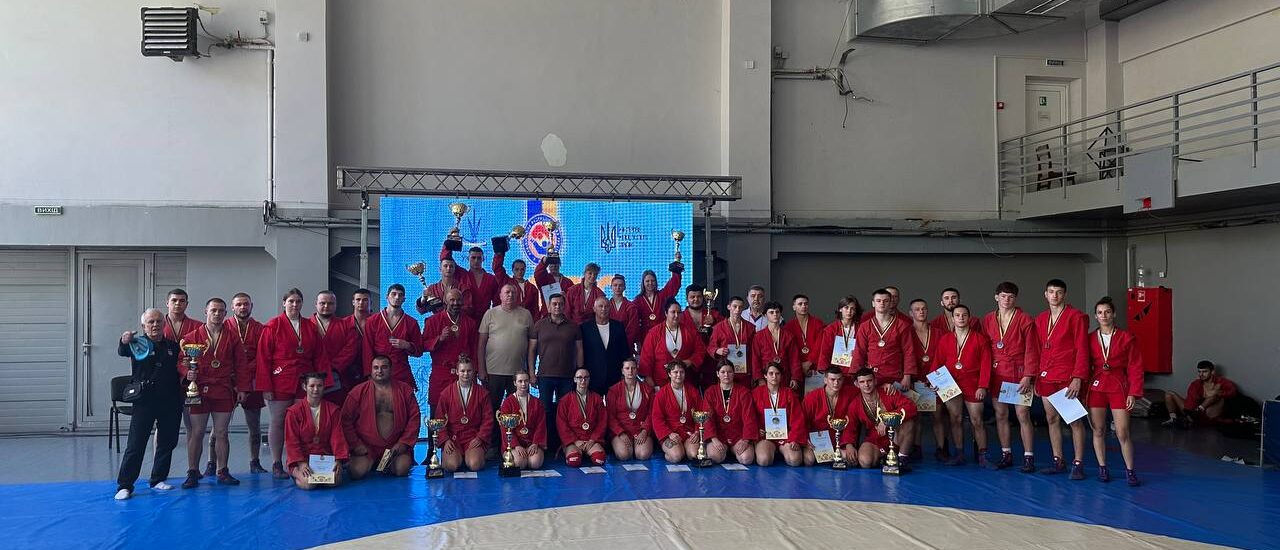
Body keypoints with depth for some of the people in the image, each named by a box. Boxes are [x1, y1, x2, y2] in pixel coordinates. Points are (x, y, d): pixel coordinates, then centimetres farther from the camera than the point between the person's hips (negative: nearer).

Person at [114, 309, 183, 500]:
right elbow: (123, 352, -24)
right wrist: (124, 342, -45)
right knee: (136, 444, -6)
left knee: (167, 442, 10)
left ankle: (158, 479, 24)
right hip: (145, 401, -4)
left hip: (170, 402, 4)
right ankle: (124, 485, -2)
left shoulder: (173, 346, 11)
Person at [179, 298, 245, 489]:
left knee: (221, 433, 6)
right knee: (196, 433, 3)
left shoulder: (232, 338, 7)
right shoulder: (191, 337, 3)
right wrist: (187, 373, -17)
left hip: (224, 392, 1)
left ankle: (222, 472, 12)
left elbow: (240, 365, 7)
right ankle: (193, 473, 9)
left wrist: (241, 388, 2)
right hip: (198, 391, -1)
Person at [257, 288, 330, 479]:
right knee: (278, 422, 3)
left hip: (304, 384, 3)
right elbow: (263, 358, -4)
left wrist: (323, 381, 1)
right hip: (280, 383, -3)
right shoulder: (273, 326, 0)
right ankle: (276, 465, 9)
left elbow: (320, 356, 10)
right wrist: (266, 386, -10)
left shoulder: (310, 327, 10)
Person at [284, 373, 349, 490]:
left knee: (336, 480, -27)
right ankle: (296, 474, 6)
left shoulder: (333, 410, 7)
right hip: (302, 458, -2)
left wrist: (338, 460, -12)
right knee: (308, 483, -30)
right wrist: (301, 463, -17)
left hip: (326, 457, 2)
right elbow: (292, 441, -3)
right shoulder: (294, 411, 1)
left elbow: (337, 438, 3)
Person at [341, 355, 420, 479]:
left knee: (402, 469, -24)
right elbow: (346, 420, 1)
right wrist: (355, 445, -5)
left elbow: (414, 417, 4)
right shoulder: (358, 392, 0)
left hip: (396, 446, 0)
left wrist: (404, 442, -3)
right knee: (358, 471, -22)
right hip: (366, 447, 0)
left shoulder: (405, 390, 5)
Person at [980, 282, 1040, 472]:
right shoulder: (987, 320, 9)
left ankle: (1028, 458, 0)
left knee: (1023, 416, -5)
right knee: (1001, 415, 8)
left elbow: (1031, 351, -5)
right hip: (996, 374, 4)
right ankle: (1006, 455, 17)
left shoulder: (1025, 320, -2)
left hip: (1019, 374, -4)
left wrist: (1028, 376, -11)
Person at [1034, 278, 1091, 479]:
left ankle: (1078, 464, 4)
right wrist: (1034, 377, 11)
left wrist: (1078, 378, -16)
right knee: (1052, 419, 9)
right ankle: (1058, 462, 18)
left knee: (1074, 420, -2)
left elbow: (1082, 350, -9)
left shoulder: (1076, 317, -4)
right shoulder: (1040, 319, 13)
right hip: (1046, 378, 6)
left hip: (1068, 377, -6)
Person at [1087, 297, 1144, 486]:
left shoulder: (1126, 337, -1)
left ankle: (1130, 471, 8)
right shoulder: (1090, 339, 5)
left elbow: (1135, 367, -1)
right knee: (1098, 431, 5)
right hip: (1096, 387, 2)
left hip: (1119, 388, -2)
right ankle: (1102, 469, 17)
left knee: (1122, 433, -5)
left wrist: (1133, 393, -7)